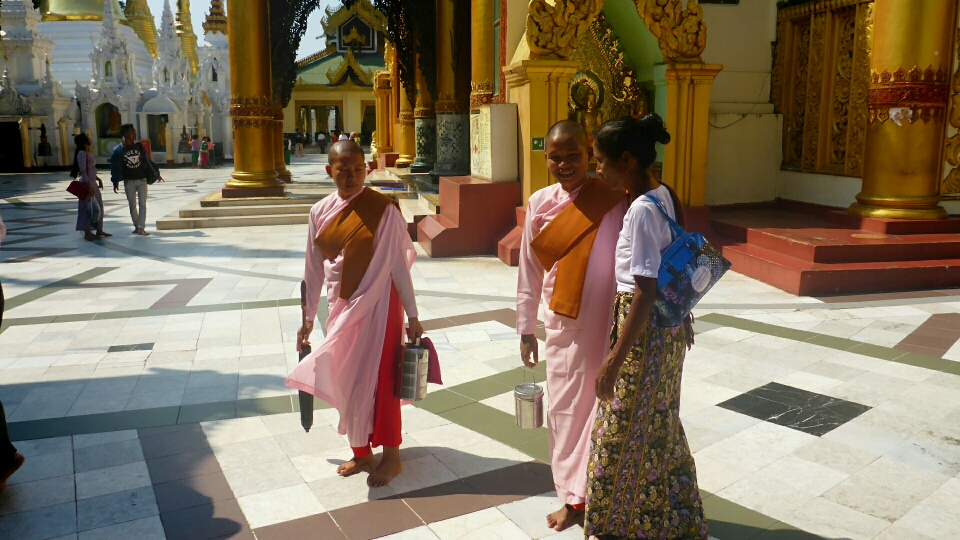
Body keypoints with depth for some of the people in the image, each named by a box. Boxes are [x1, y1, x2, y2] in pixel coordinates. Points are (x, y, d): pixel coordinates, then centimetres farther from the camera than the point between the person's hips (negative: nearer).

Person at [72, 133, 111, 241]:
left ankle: (99, 230, 24)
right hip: (88, 184, -10)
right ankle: (87, 233, 1)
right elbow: (83, 171, -20)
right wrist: (89, 186, -23)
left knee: (99, 206, 14)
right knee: (88, 207, -5)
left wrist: (98, 179, 20)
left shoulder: (88, 153, 14)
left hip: (93, 183, 10)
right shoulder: (82, 154, -15)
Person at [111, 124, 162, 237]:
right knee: (132, 205, 7)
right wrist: (115, 183, -4)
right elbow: (115, 167, -1)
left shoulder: (139, 146, 4)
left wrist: (156, 174, 15)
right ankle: (137, 226, 20)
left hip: (142, 179, 1)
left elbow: (147, 161, 12)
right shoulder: (119, 150, -3)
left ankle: (141, 228, -8)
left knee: (142, 204, -6)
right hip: (129, 181, -1)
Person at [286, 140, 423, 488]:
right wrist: (308, 318, 12)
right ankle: (361, 452, 29)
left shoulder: (383, 209, -11)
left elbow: (398, 264, -9)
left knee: (378, 380, 2)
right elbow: (314, 270, 8)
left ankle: (390, 456, 19)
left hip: (378, 305, -5)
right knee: (347, 382, 12)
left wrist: (412, 316, -9)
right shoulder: (320, 212, 2)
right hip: (341, 307, 5)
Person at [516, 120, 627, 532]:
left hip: (607, 325, -3)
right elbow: (530, 271, 8)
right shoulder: (540, 203, 1)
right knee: (564, 409, 12)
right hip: (561, 324, 4)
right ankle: (572, 498, 29)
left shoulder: (614, 201, -9)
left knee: (601, 409, 4)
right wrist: (526, 329, 11)